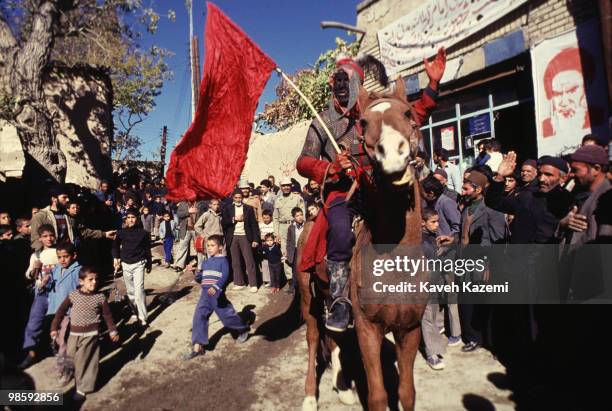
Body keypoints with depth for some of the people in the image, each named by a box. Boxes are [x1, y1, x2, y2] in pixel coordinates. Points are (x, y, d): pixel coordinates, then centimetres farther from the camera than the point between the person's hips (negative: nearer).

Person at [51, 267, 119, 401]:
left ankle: (83, 388, 17)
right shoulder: (73, 295, -6)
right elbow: (61, 311, 4)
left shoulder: (100, 297, -7)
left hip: (91, 334, -2)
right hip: (74, 334, 2)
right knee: (70, 358, 12)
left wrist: (112, 330, 3)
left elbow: (107, 315, 2)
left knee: (87, 361, 3)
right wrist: (54, 328, 3)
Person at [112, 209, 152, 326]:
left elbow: (147, 249, 5)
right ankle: (135, 312, 30)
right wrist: (115, 258, -4)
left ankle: (143, 318, -7)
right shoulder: (121, 232, 1)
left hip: (138, 264, -3)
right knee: (130, 291, 13)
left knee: (139, 290, -12)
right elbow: (115, 246, 11)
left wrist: (149, 264, 9)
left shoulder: (143, 232, -3)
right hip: (126, 264, 3)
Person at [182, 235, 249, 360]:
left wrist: (216, 287, -33)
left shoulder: (223, 260, -7)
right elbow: (200, 279, 17)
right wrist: (196, 274, -4)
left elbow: (225, 276, -19)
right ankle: (197, 347, 1)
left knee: (227, 315, 5)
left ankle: (243, 329, 33)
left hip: (217, 295, -6)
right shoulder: (205, 262, 14)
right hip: (205, 294, 6)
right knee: (199, 317, -4)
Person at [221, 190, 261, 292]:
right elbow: (223, 223, 1)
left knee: (249, 261, -4)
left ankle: (253, 284, 0)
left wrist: (255, 239, -3)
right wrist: (235, 219, -11)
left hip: (245, 237, -2)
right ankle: (239, 283, 16)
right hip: (233, 238, 2)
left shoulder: (248, 208, 5)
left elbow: (254, 224, 2)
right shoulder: (227, 208, 8)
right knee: (235, 262, 7)